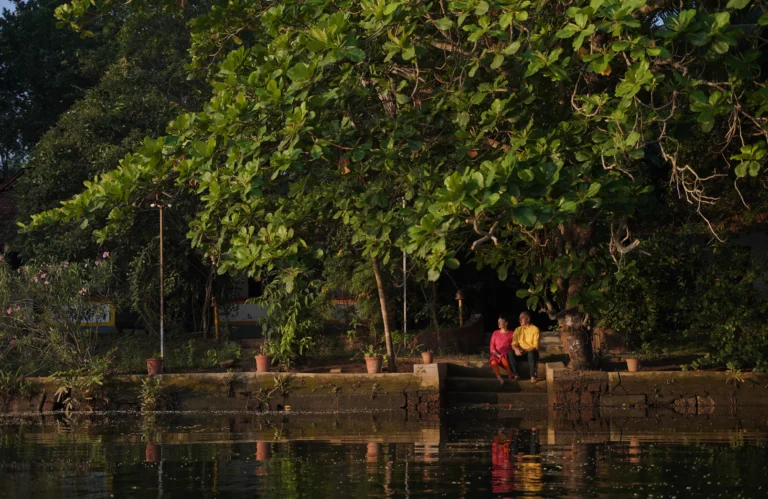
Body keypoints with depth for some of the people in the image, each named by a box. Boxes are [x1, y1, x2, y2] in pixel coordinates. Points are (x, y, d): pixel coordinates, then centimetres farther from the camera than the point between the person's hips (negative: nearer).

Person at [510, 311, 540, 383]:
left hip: (532, 352, -4)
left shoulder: (535, 329, -7)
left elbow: (535, 346, -13)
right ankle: (517, 374, -21)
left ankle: (533, 375, -29)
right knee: (511, 352, -26)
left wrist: (525, 351, -27)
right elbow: (513, 344, 2)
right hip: (521, 353, 4)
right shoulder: (518, 330, 7)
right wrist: (516, 349, -23)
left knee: (531, 353, -39)